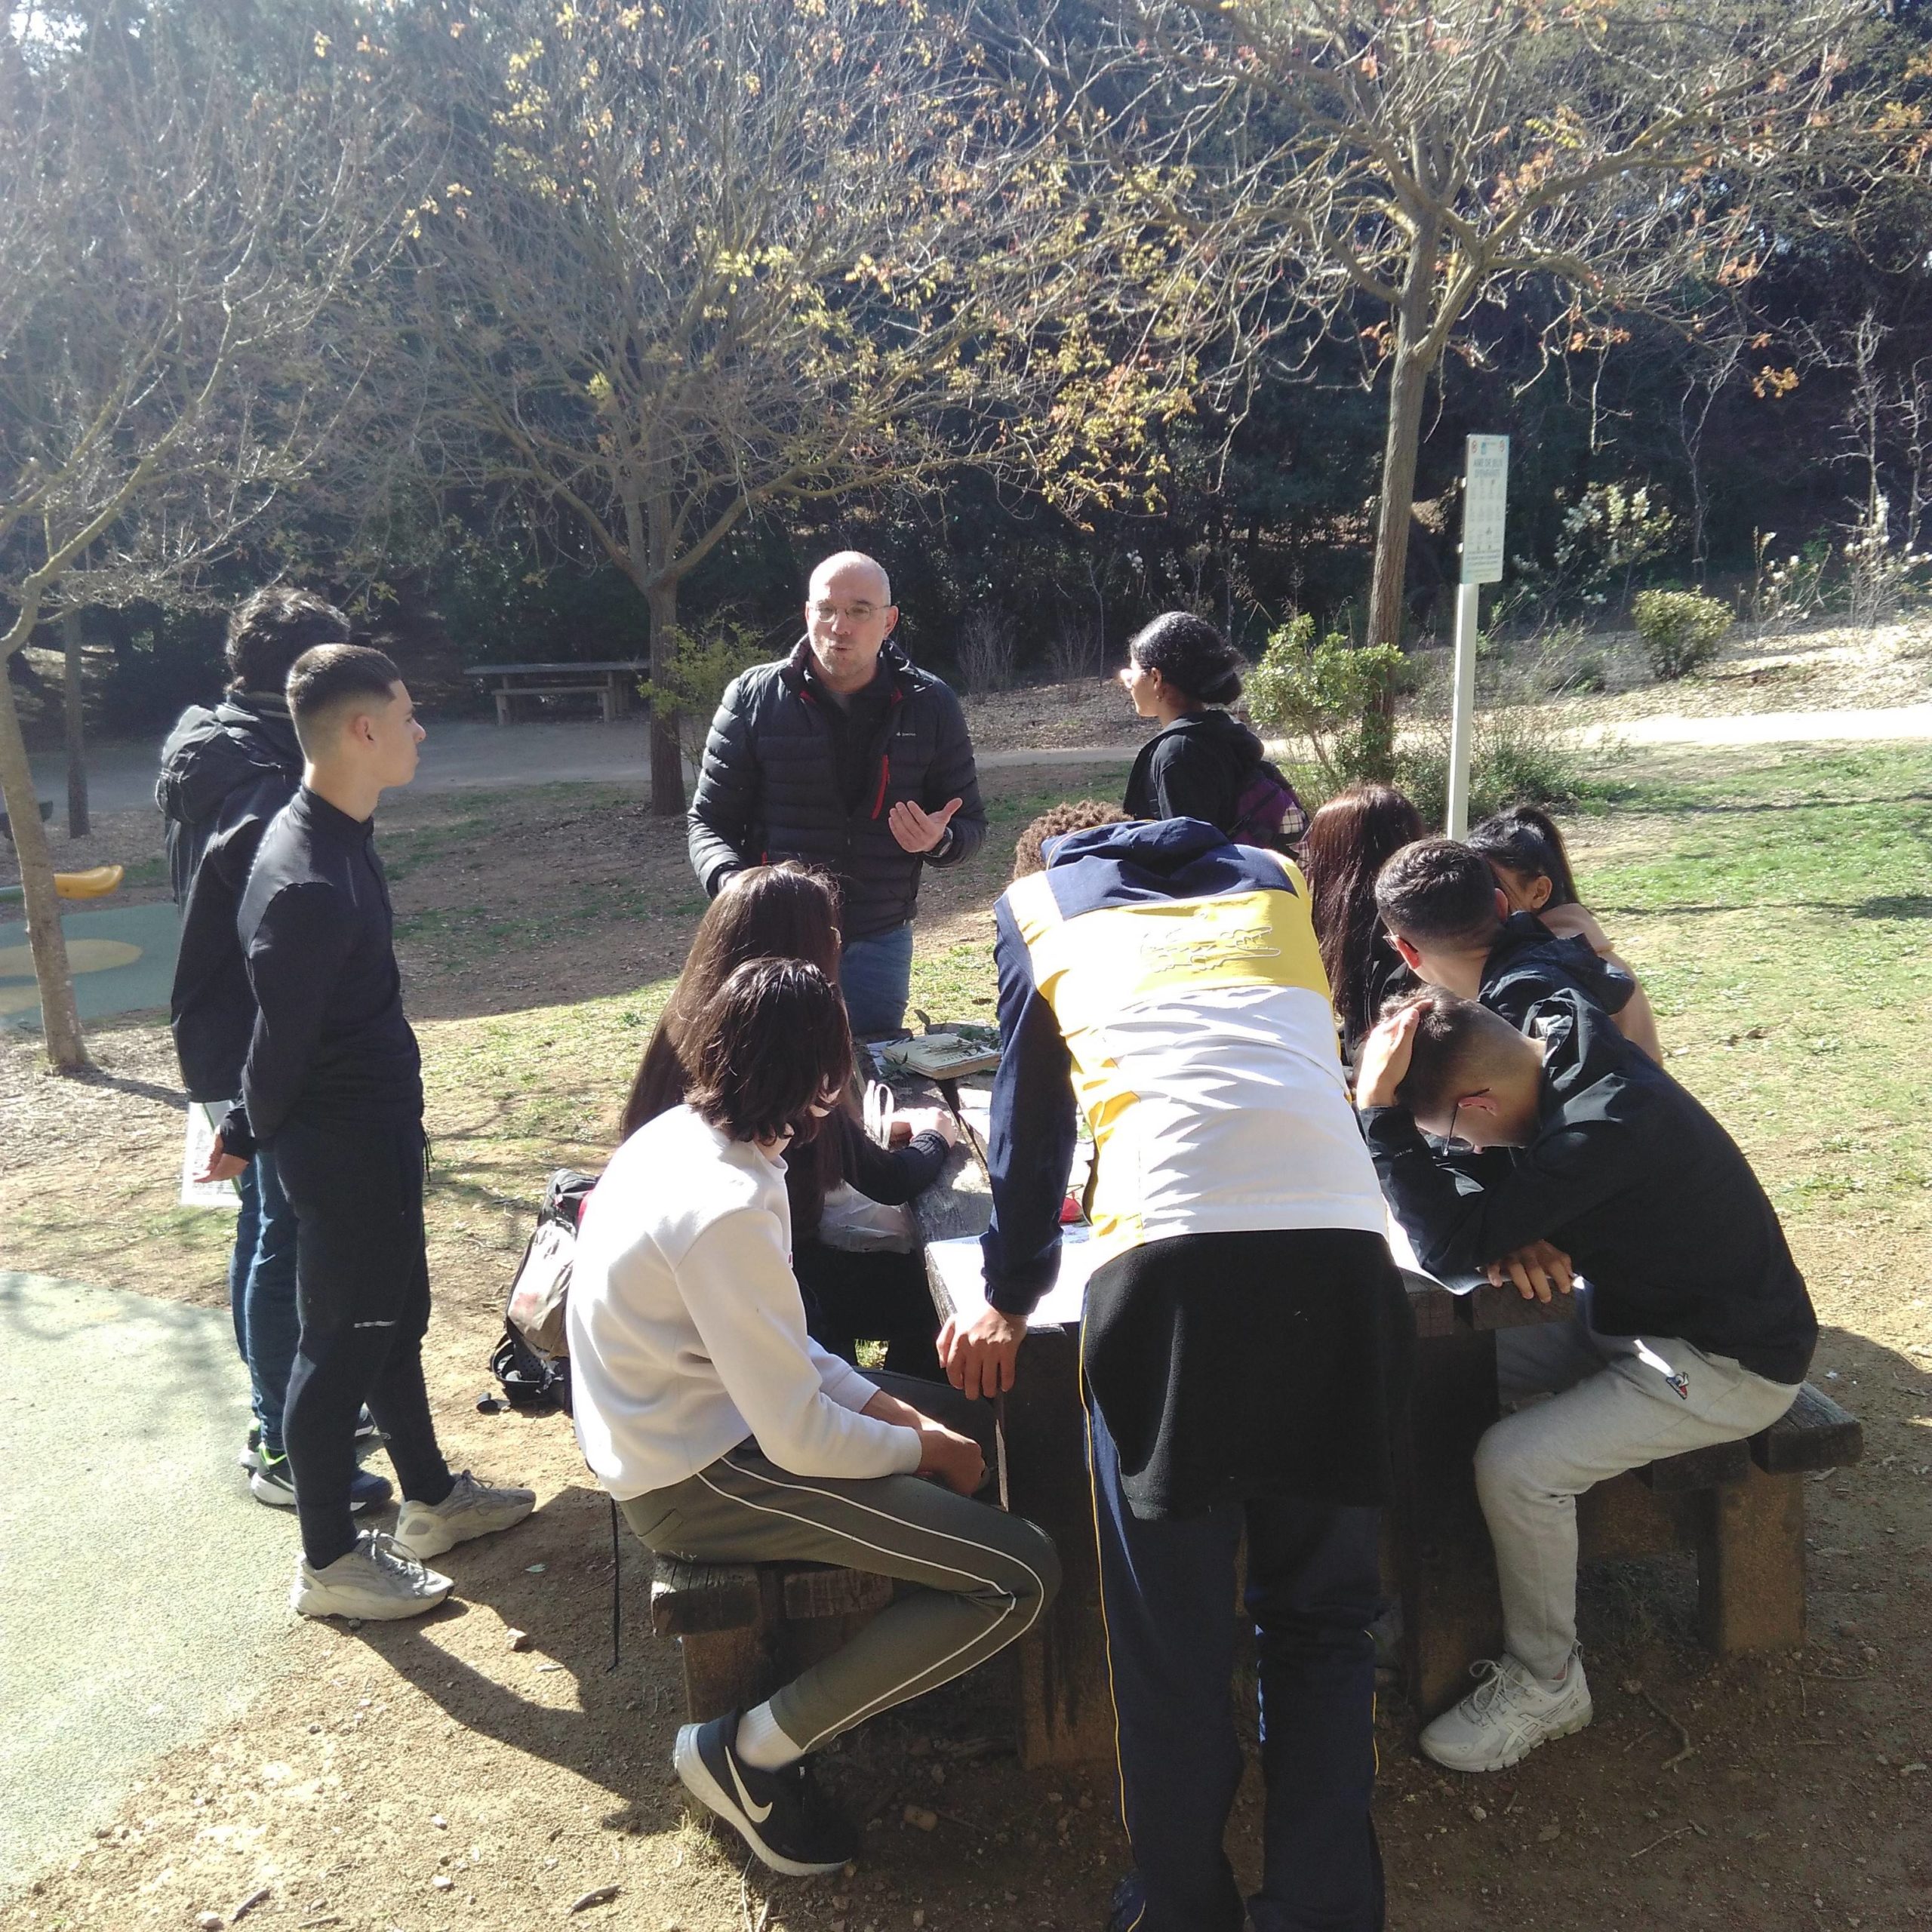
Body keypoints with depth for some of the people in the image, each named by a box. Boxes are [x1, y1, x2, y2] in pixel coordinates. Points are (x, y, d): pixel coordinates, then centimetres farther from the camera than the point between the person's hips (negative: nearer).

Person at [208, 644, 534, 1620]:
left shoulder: (337, 835, 5)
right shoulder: (305, 883, -28)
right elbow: (281, 1037, -19)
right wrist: (250, 1135, -2)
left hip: (378, 1125, 10)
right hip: (342, 1140, -10)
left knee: (396, 1315, 21)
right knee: (342, 1341, 5)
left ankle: (431, 1498, 39)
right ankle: (328, 1563, 22)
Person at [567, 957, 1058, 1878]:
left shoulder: (676, 1134, 1)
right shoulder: (727, 1207, -28)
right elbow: (800, 1439, -24)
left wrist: (894, 1409, 2)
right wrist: (922, 1449, -6)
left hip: (666, 1431, 10)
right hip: (700, 1478, -10)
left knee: (955, 1416, 20)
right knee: (1021, 1576, -12)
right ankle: (752, 1751, -1)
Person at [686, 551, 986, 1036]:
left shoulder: (931, 707, 1)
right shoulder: (752, 699, -3)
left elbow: (970, 823, 9)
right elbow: (709, 822, 2)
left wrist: (940, 841, -15)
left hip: (879, 943, 1)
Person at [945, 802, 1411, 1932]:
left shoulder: (1035, 903, 23)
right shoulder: (1274, 881, 30)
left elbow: (1032, 1116, 25)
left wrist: (1010, 1302, 34)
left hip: (1172, 1255, -3)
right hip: (1342, 1245, 3)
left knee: (1172, 1633, 12)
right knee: (1322, 1620, 17)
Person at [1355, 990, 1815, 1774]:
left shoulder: (1611, 1124, -35)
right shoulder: (1556, 1045, -8)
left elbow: (1453, 1245, -34)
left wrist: (1379, 1108, -34)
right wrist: (1516, 1232, -14)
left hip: (1729, 1362, -9)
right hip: (1633, 1309, 9)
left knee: (1515, 1465, -22)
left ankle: (1545, 1686, 2)